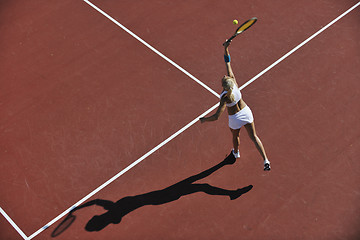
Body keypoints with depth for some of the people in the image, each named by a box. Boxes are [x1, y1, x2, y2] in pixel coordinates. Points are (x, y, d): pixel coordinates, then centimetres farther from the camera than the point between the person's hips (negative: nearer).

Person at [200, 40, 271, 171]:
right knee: (254, 136, 12)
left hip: (235, 118, -4)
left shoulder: (225, 98, -35)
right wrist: (226, 48, -22)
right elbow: (228, 62, -17)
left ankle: (236, 153, 58)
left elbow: (216, 117, -33)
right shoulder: (233, 81, -24)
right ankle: (265, 159, 6)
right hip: (246, 111, 4)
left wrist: (204, 120, -18)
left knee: (235, 136, 28)